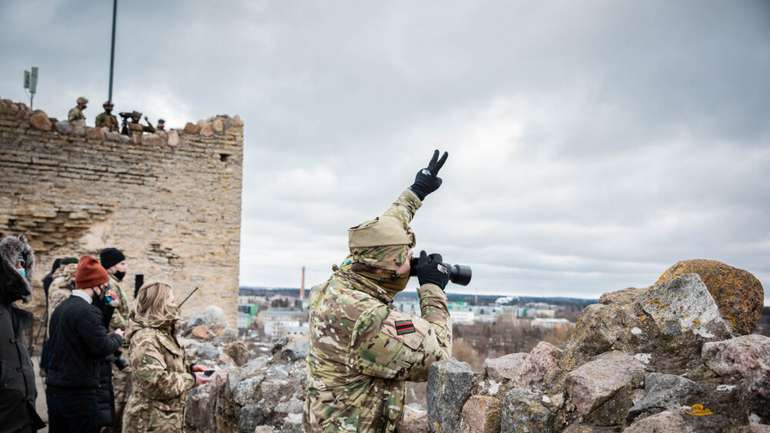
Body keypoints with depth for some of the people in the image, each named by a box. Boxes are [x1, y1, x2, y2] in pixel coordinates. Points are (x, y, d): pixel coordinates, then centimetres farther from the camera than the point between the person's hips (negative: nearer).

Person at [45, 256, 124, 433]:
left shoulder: (61, 308, 11)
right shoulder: (86, 311, -18)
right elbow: (102, 347, -21)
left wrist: (105, 309, 9)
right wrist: (117, 337, -3)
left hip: (55, 388, 9)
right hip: (81, 392, -9)